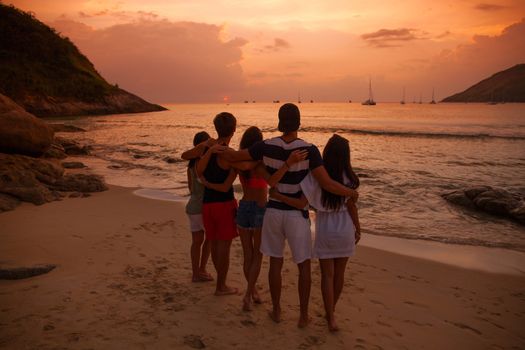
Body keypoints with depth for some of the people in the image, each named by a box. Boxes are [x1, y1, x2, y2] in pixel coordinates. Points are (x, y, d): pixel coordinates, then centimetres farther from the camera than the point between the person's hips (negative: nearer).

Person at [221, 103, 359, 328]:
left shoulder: (266, 146, -9)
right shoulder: (309, 150, -18)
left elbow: (233, 157, 0)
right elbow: (327, 184, -22)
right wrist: (351, 193, -3)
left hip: (273, 211, 3)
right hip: (296, 215, -2)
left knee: (275, 263, 18)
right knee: (304, 266, 14)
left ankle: (276, 311, 30)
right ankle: (303, 315, 22)